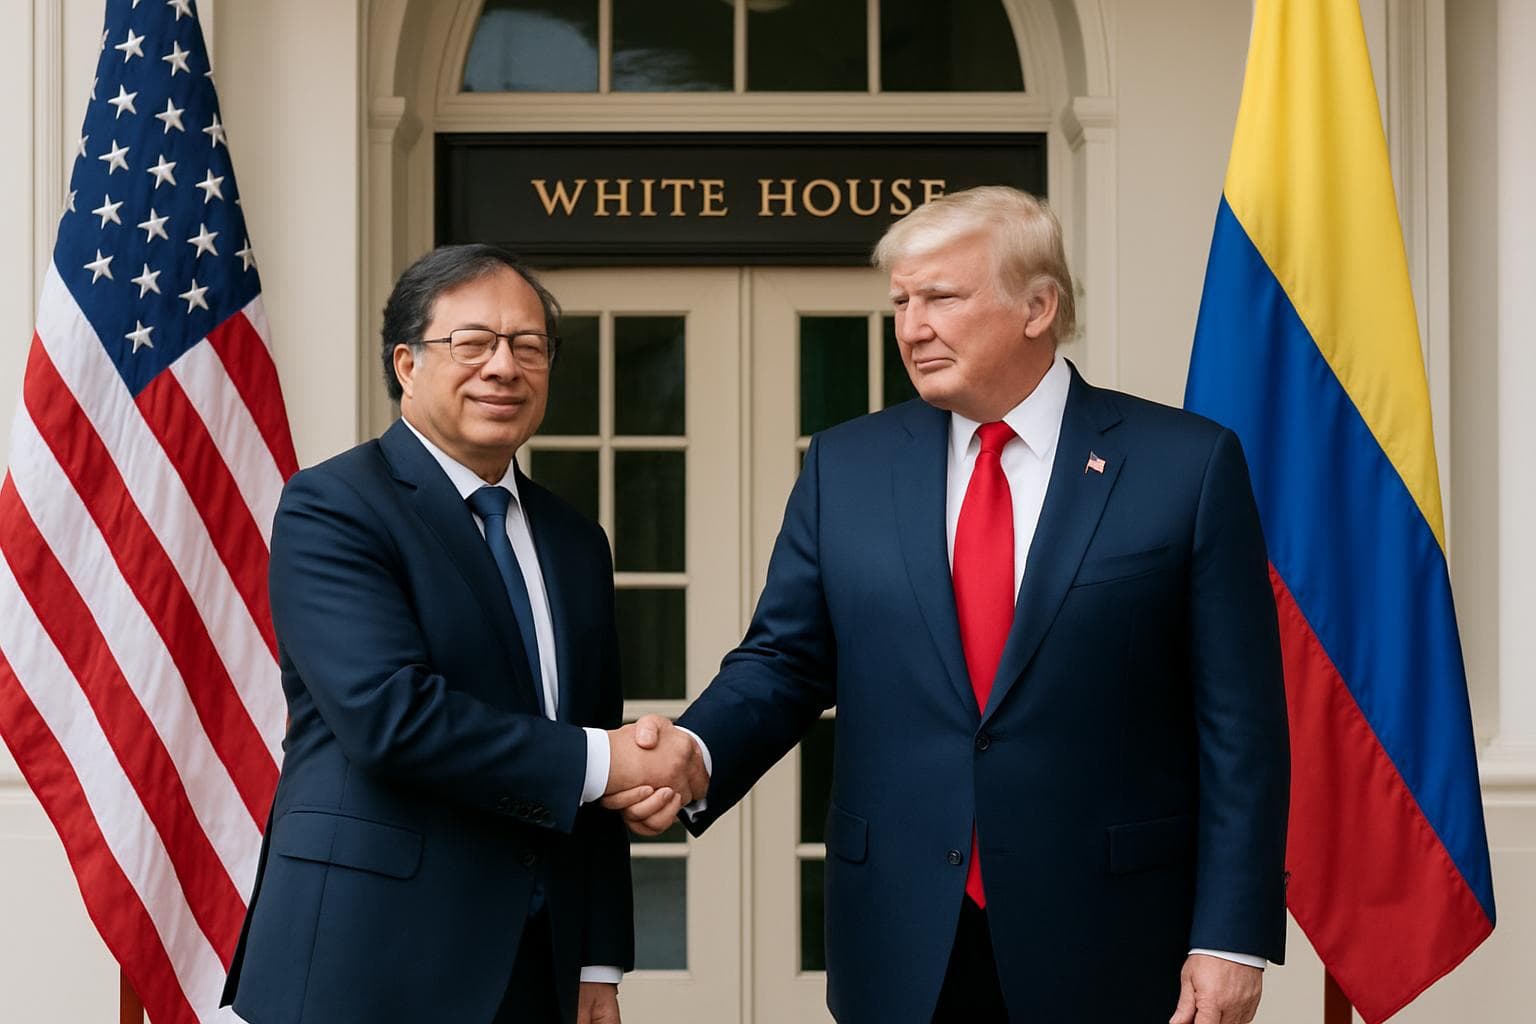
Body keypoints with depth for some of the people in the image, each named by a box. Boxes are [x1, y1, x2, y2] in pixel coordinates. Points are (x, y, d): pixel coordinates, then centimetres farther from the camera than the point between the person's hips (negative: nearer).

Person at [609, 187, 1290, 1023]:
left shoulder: (1187, 465, -3)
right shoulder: (846, 467, 7)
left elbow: (1240, 722, -4)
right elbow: (785, 661, 8)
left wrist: (1231, 936, -8)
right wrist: (696, 753, -13)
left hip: (1107, 953, -2)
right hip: (901, 952, 3)